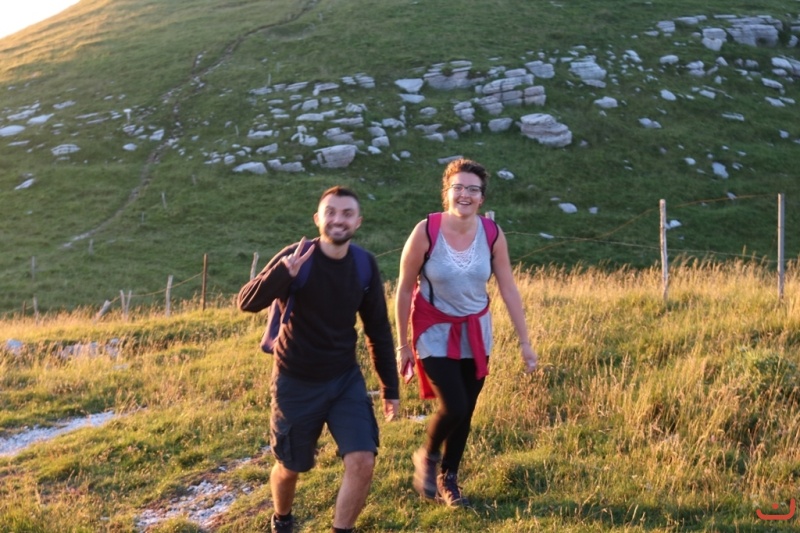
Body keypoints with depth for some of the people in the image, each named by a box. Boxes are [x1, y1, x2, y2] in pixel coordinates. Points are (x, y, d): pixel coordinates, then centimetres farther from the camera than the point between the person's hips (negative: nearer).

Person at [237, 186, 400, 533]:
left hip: (345, 379, 3)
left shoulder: (365, 265, -6)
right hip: (296, 382, -3)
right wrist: (283, 272, -46)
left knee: (363, 461, -12)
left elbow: (378, 329, 4)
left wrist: (390, 388, 6)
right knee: (291, 467, 14)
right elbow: (246, 303, -28)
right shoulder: (297, 257, -19)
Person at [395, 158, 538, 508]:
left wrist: (525, 342, -4)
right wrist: (403, 344, -5)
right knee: (453, 407, -14)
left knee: (466, 411, 9)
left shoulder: (492, 234, -10)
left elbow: (508, 289, -3)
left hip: (476, 332, 3)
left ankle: (448, 479, 31)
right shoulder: (426, 232, -18)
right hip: (435, 332, -3)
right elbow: (404, 290, -9)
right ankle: (427, 457, 18)